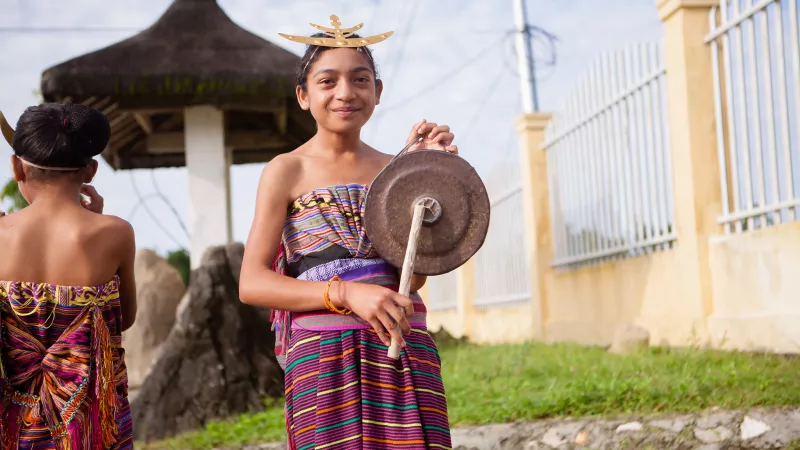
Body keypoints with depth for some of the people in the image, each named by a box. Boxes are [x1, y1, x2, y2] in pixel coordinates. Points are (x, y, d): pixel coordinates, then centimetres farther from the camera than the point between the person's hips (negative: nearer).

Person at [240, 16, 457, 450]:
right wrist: (346, 293, -20)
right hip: (325, 360, -3)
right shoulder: (287, 171, 1)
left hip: (407, 356, 3)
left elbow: (413, 277, 0)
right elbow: (251, 284, -7)